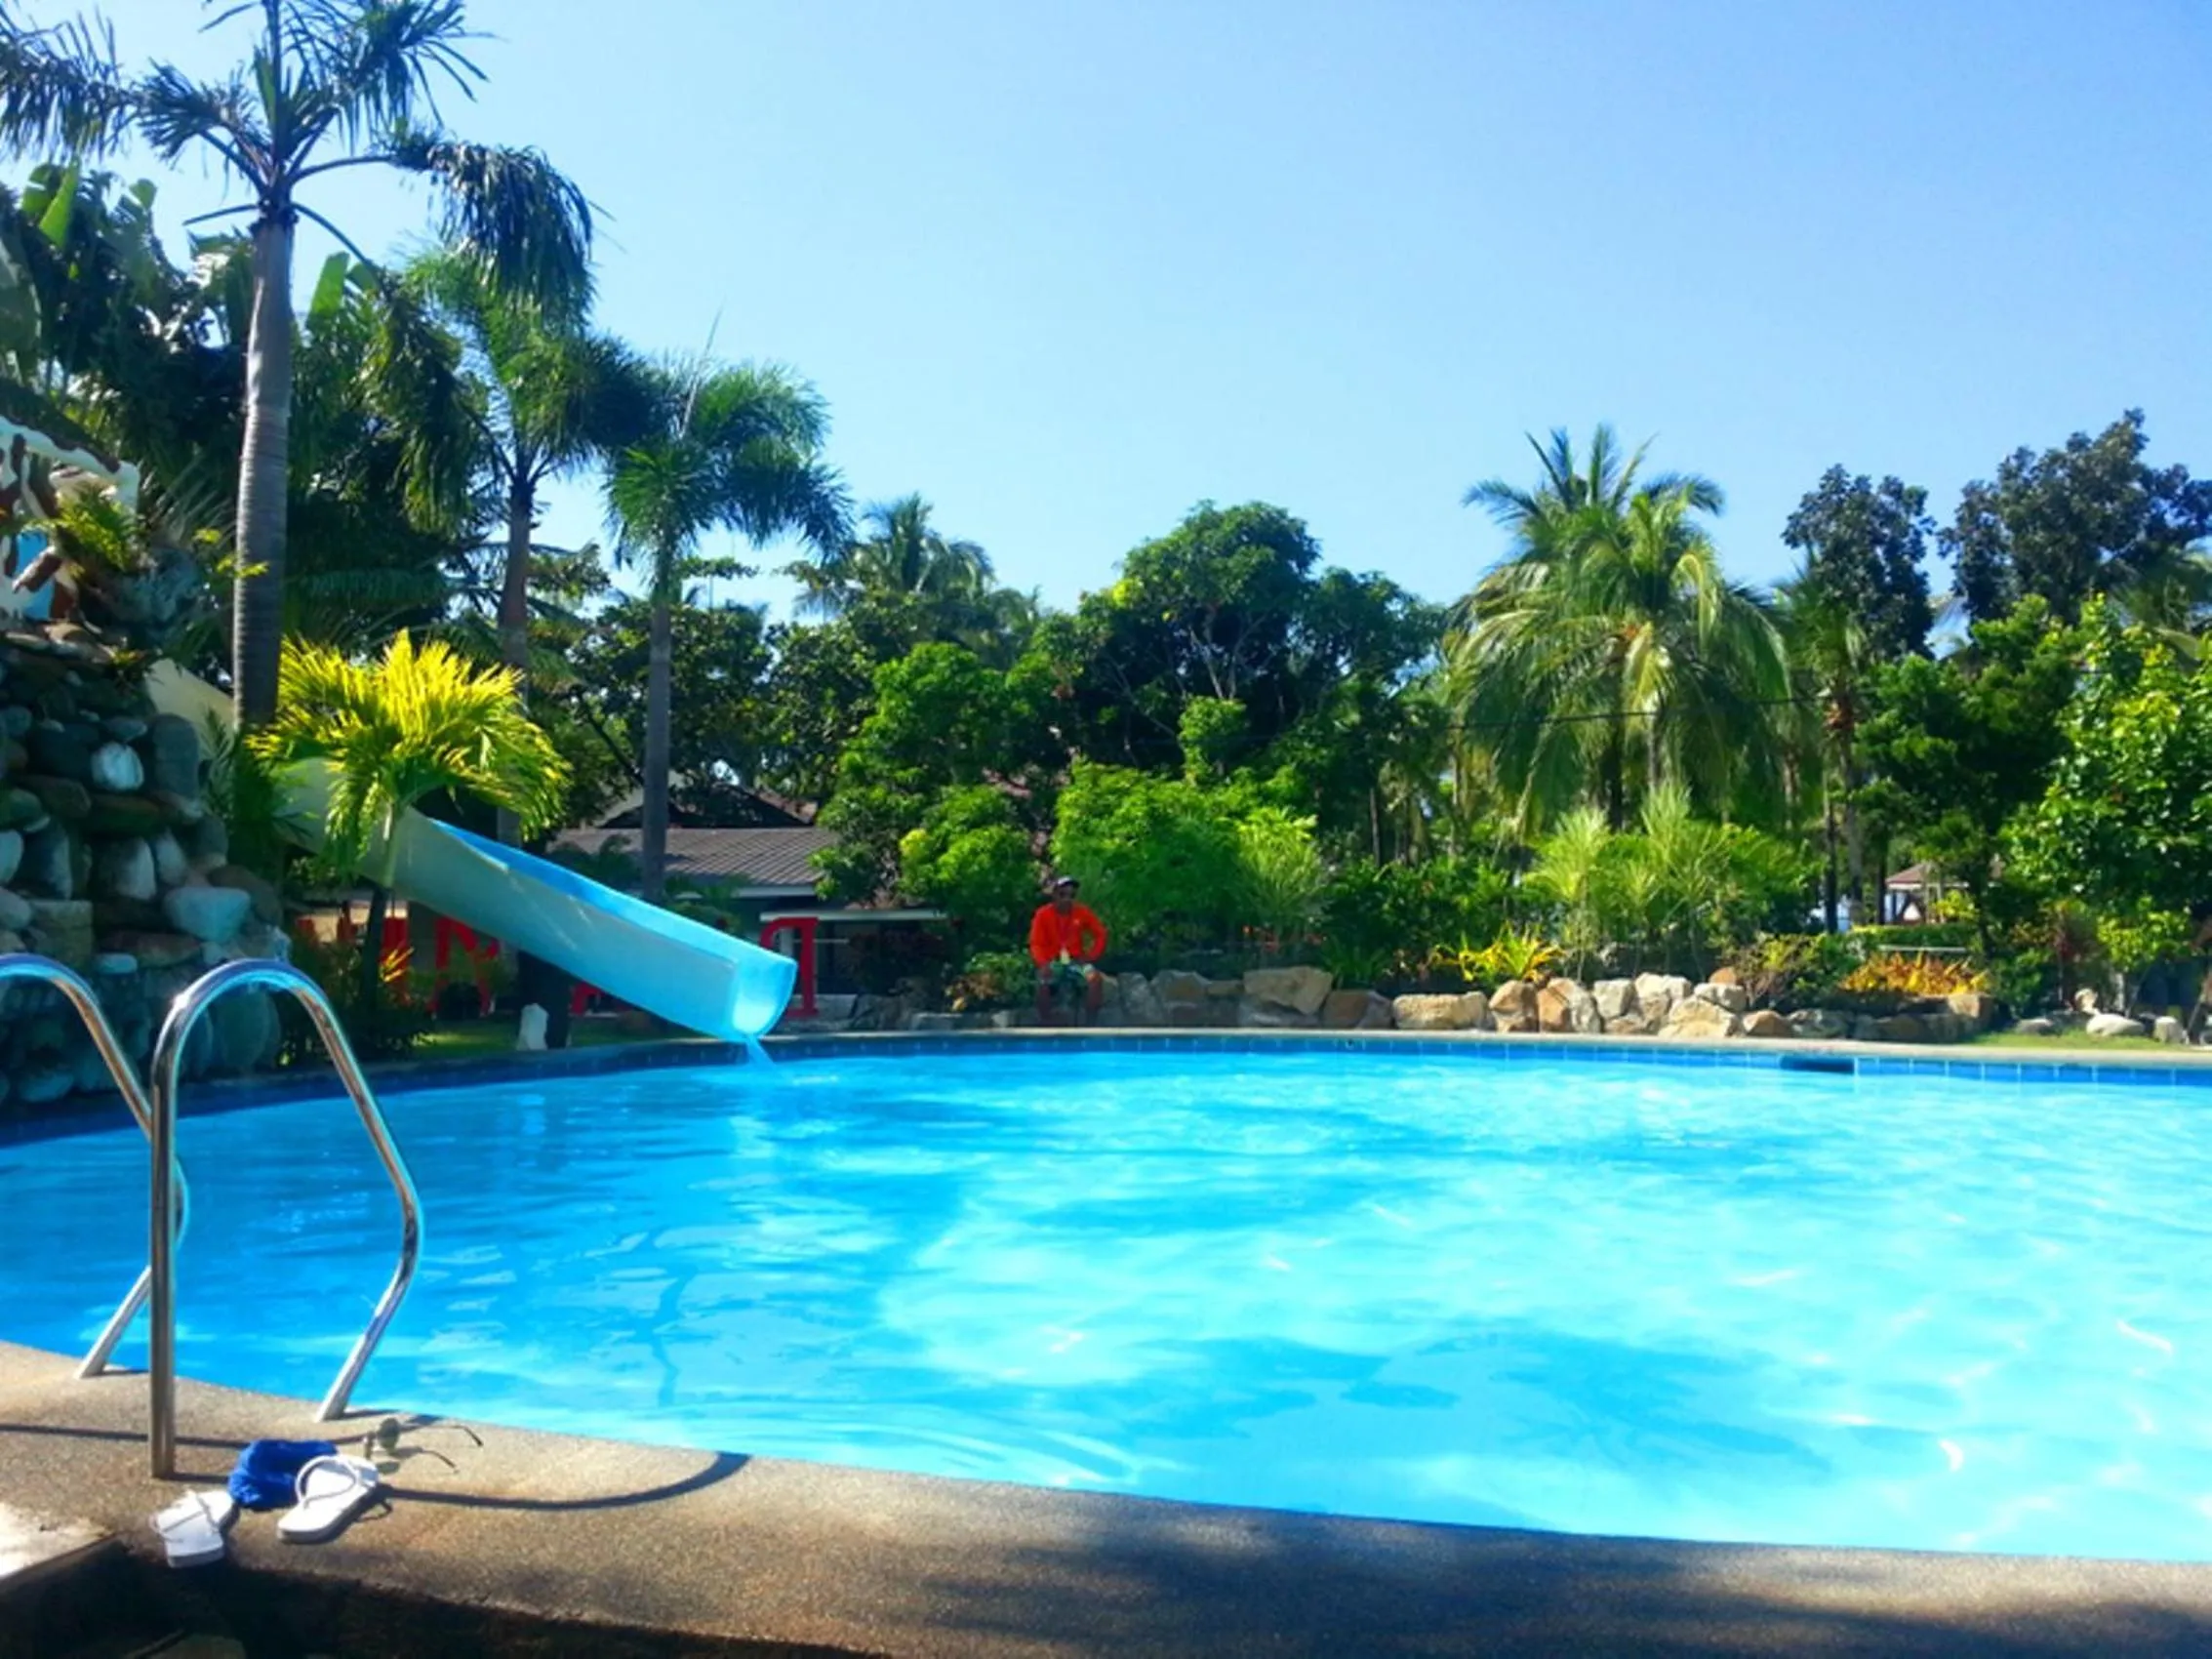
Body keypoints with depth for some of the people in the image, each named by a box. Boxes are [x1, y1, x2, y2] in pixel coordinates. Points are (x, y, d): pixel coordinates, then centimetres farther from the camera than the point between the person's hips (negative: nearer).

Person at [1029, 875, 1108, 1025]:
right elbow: (1036, 944, -11)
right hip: (1053, 961, -1)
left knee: (1096, 978, -29)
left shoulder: (1082, 912, -6)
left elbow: (1100, 934, 2)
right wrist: (1043, 964, -29)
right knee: (1042, 983, -34)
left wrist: (1091, 956, -12)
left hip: (1076, 960, 1)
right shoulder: (1043, 914, -10)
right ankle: (1046, 1027, -18)